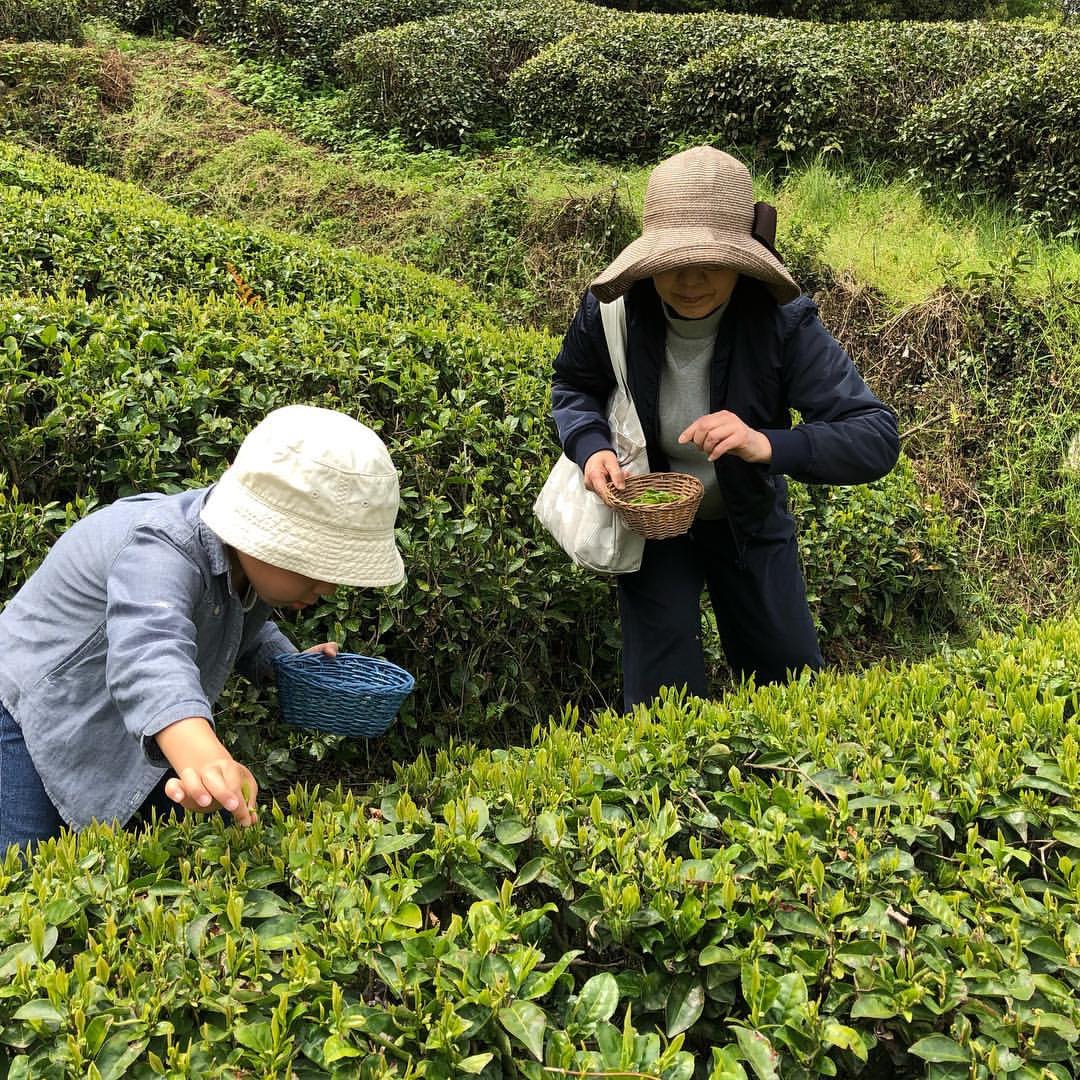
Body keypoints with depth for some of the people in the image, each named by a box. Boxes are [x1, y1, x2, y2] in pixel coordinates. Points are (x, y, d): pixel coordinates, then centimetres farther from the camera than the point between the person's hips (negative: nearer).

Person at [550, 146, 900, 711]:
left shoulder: (782, 320, -28)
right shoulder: (611, 309, -23)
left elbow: (878, 437, -31)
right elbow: (571, 385, -1)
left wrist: (769, 445, -48)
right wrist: (590, 446, -24)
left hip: (751, 521, 0)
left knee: (792, 682, 15)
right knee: (658, 701, 2)